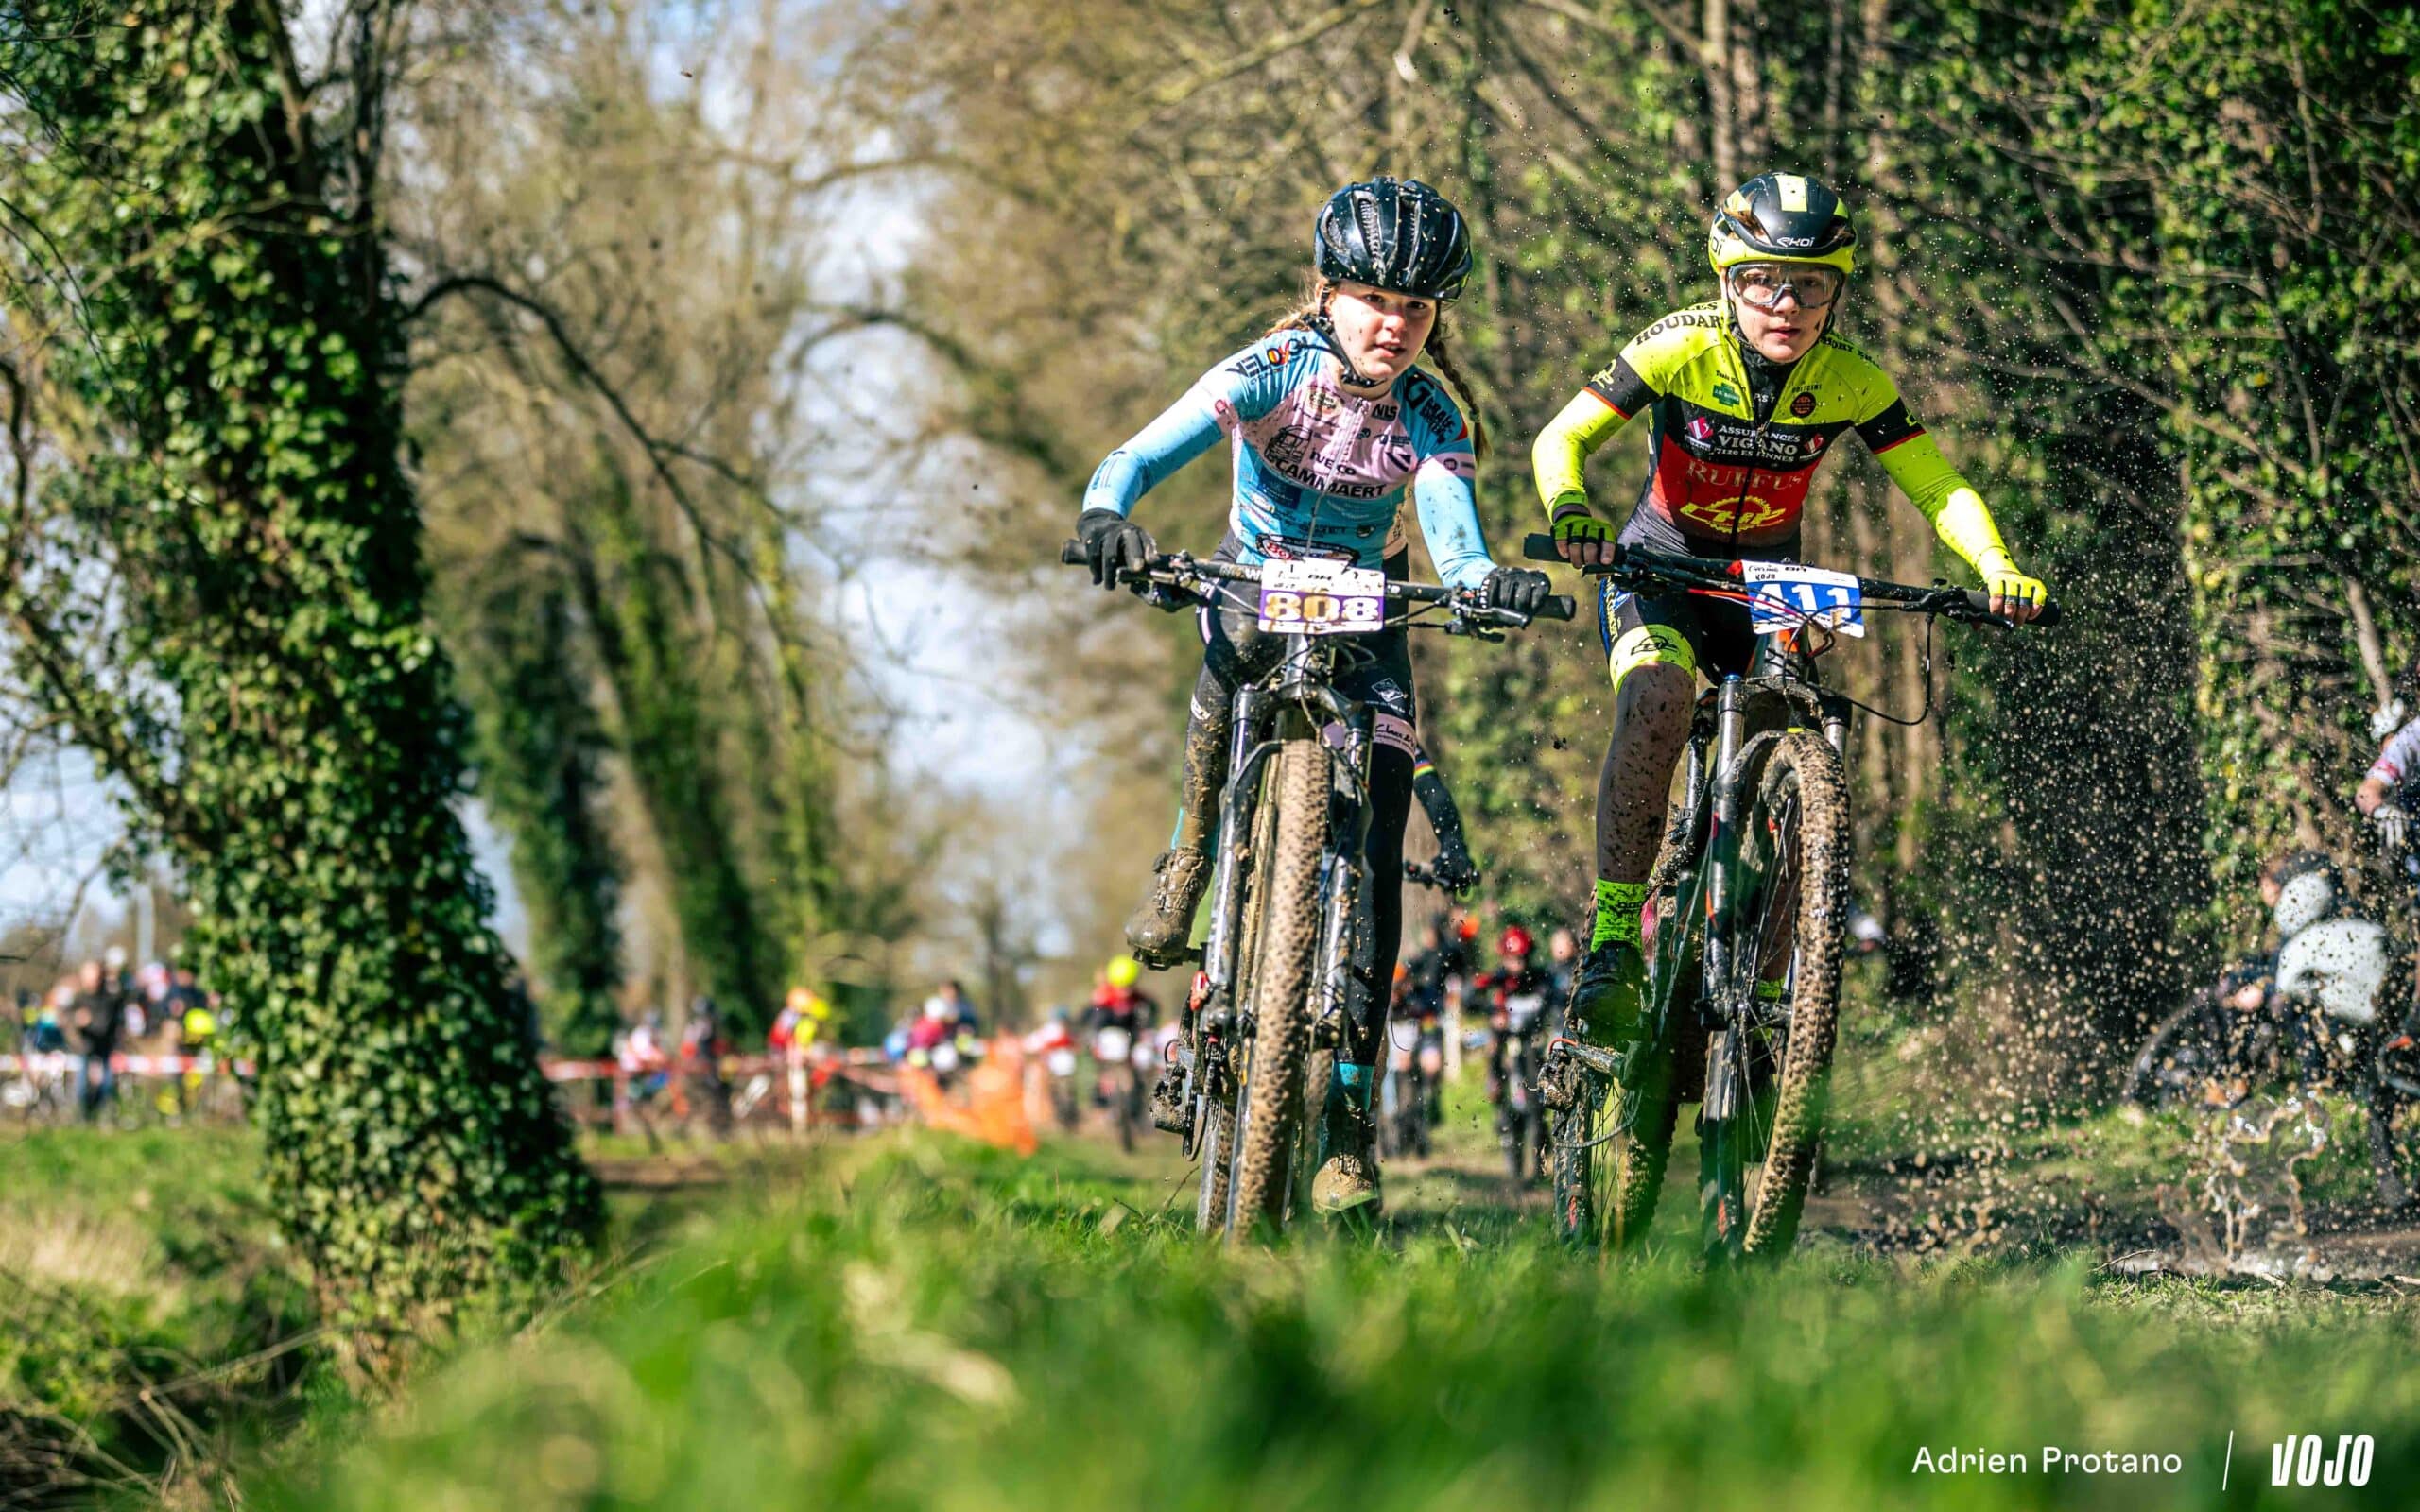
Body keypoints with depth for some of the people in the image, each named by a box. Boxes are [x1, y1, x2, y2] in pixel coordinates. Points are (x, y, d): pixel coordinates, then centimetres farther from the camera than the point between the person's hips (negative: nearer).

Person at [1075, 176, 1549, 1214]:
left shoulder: (1431, 418, -17)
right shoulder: (1272, 372, -22)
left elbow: (1454, 544, -29)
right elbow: (1142, 454, -34)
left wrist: (1490, 580, -53)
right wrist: (1105, 515, -56)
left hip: (1364, 617, 1)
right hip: (1258, 583, -1)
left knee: (1374, 859, -13)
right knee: (1241, 643, -41)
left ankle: (1350, 1124, -9)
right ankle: (1189, 857, -19)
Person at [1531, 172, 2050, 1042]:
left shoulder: (1850, 382, -14)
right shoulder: (1682, 349, -19)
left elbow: (1940, 488, -11)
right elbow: (1561, 439, -18)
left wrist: (1997, 569, -32)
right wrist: (1569, 511, -40)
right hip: (1660, 564, -3)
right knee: (1655, 696, -34)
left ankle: (1767, 987, 2)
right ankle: (1613, 939, -30)